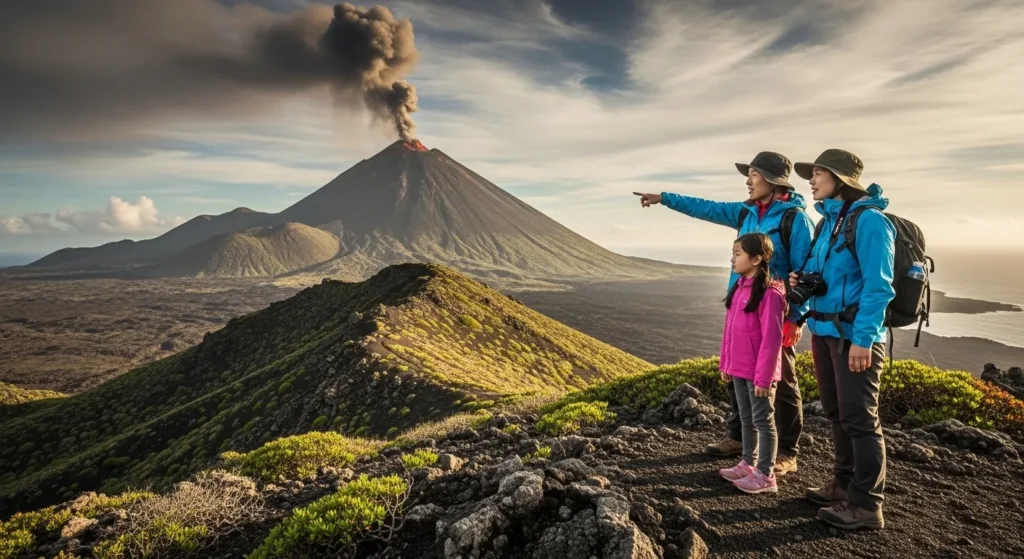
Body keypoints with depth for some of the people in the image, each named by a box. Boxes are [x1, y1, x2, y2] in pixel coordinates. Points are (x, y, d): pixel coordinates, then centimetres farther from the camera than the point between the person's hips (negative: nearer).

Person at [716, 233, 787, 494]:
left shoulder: (770, 293, -19)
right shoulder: (739, 287, 7)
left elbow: (771, 339, -20)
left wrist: (763, 376, -19)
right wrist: (726, 363, 14)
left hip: (758, 372, -8)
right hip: (739, 368, 8)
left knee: (763, 421, 4)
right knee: (746, 418, 18)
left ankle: (766, 475, 15)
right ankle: (748, 464, 32)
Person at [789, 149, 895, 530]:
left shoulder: (868, 219, -12)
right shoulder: (828, 220, 14)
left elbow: (878, 285, -18)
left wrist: (863, 338, -23)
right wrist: (801, 281, 1)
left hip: (854, 334, -9)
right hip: (824, 331, 9)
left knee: (859, 418, -2)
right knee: (837, 414, 16)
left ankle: (866, 504, 9)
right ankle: (844, 485, 30)